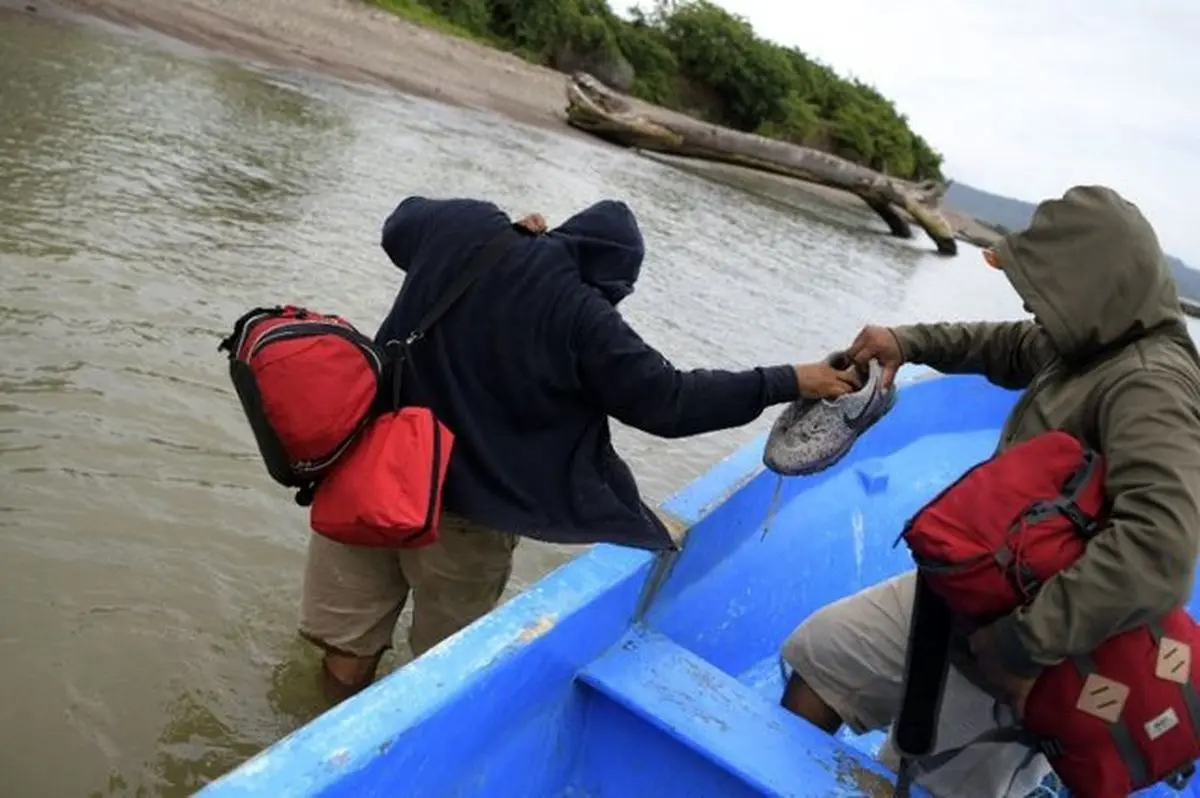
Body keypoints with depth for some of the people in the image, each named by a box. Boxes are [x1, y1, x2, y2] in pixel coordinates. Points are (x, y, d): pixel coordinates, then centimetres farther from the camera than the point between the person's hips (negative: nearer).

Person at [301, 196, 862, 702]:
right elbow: (668, 402, -11)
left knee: (348, 660, 14)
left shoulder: (465, 227, 0)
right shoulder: (583, 318, -15)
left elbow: (400, 226, 22)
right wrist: (789, 382, -3)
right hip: (462, 514, -4)